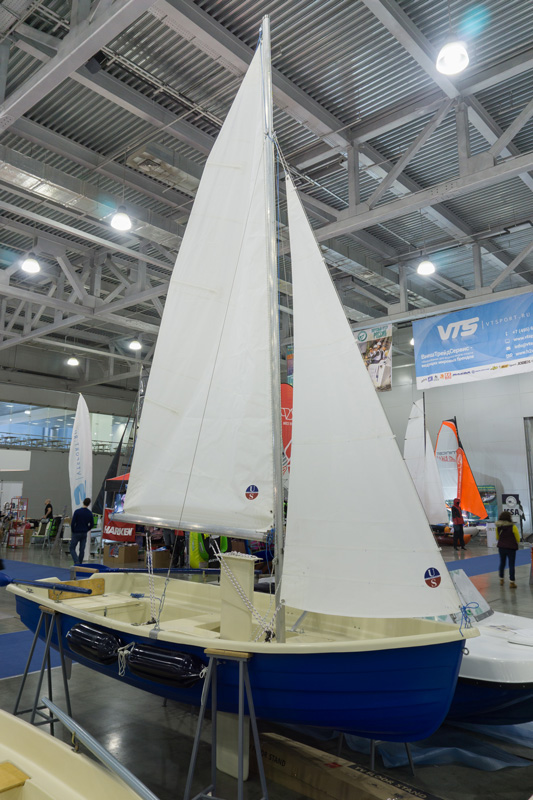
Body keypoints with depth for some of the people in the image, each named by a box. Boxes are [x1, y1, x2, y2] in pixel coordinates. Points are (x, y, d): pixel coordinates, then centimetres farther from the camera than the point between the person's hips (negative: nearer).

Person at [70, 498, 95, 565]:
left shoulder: (77, 511, -13)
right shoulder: (90, 513, -1)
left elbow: (72, 523, -12)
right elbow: (92, 525, 5)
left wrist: (73, 531, 2)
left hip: (76, 533, -4)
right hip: (84, 534, 4)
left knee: (72, 548, 4)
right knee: (82, 549, 9)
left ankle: (77, 562, -13)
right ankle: (80, 563, 13)